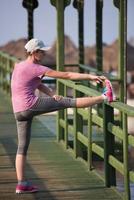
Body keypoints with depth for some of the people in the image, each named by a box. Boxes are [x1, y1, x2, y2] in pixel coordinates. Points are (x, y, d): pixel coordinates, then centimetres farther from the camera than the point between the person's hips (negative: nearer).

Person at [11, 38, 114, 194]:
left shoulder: (19, 66, 17)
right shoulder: (36, 69, -8)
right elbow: (66, 75, -8)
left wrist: (52, 95, 0)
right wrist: (90, 77, -6)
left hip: (19, 112, 8)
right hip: (30, 105, -8)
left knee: (22, 147, 9)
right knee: (69, 102, -6)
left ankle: (21, 184, 7)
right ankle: (104, 97, -4)